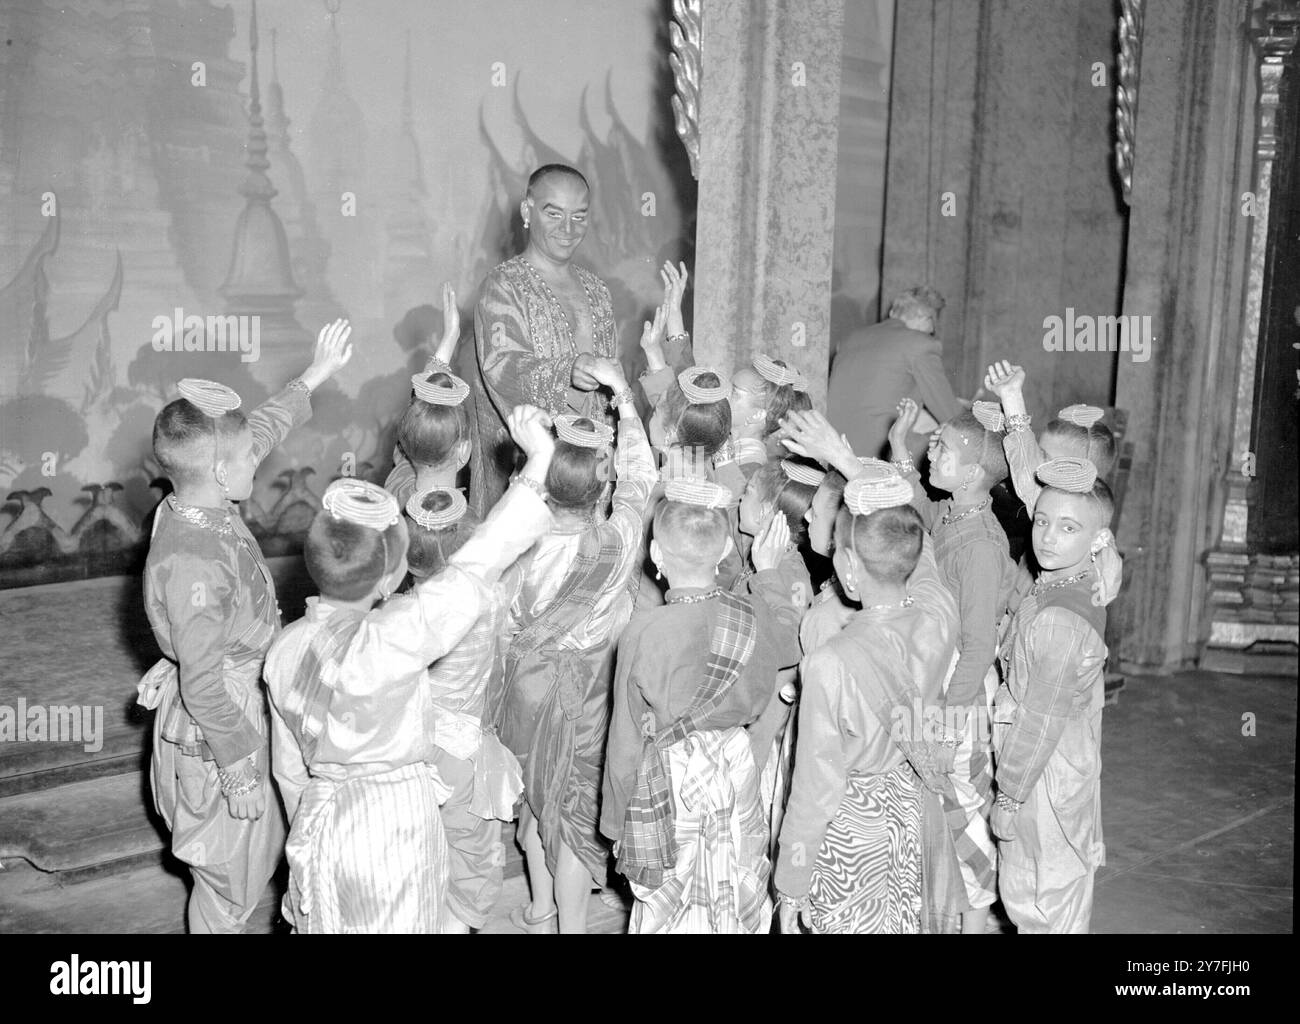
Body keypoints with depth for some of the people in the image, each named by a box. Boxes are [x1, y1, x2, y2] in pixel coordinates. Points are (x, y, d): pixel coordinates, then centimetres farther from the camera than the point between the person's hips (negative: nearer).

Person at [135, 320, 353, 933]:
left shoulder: (202, 506, -8)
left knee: (261, 848, 29)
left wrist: (317, 374, 19)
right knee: (230, 877, 12)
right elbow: (205, 690, -30)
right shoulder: (192, 565, -35)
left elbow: (263, 429, 10)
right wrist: (242, 773, -21)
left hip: (245, 705, 9)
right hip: (218, 733, -9)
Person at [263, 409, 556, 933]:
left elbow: (289, 767, 6)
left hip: (319, 824, 6)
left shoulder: (285, 648, -6)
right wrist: (538, 459, -23)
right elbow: (476, 566, -28)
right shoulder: (387, 641, -29)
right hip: (394, 825, -6)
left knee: (328, 921, 23)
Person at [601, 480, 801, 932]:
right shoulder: (753, 615, -13)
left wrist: (614, 817, 0)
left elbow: (627, 740, -14)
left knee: (671, 908, 13)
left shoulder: (644, 633, -24)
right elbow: (789, 642, 14)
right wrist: (768, 572, 24)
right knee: (740, 898, 19)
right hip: (737, 765, 4)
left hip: (670, 779, -4)